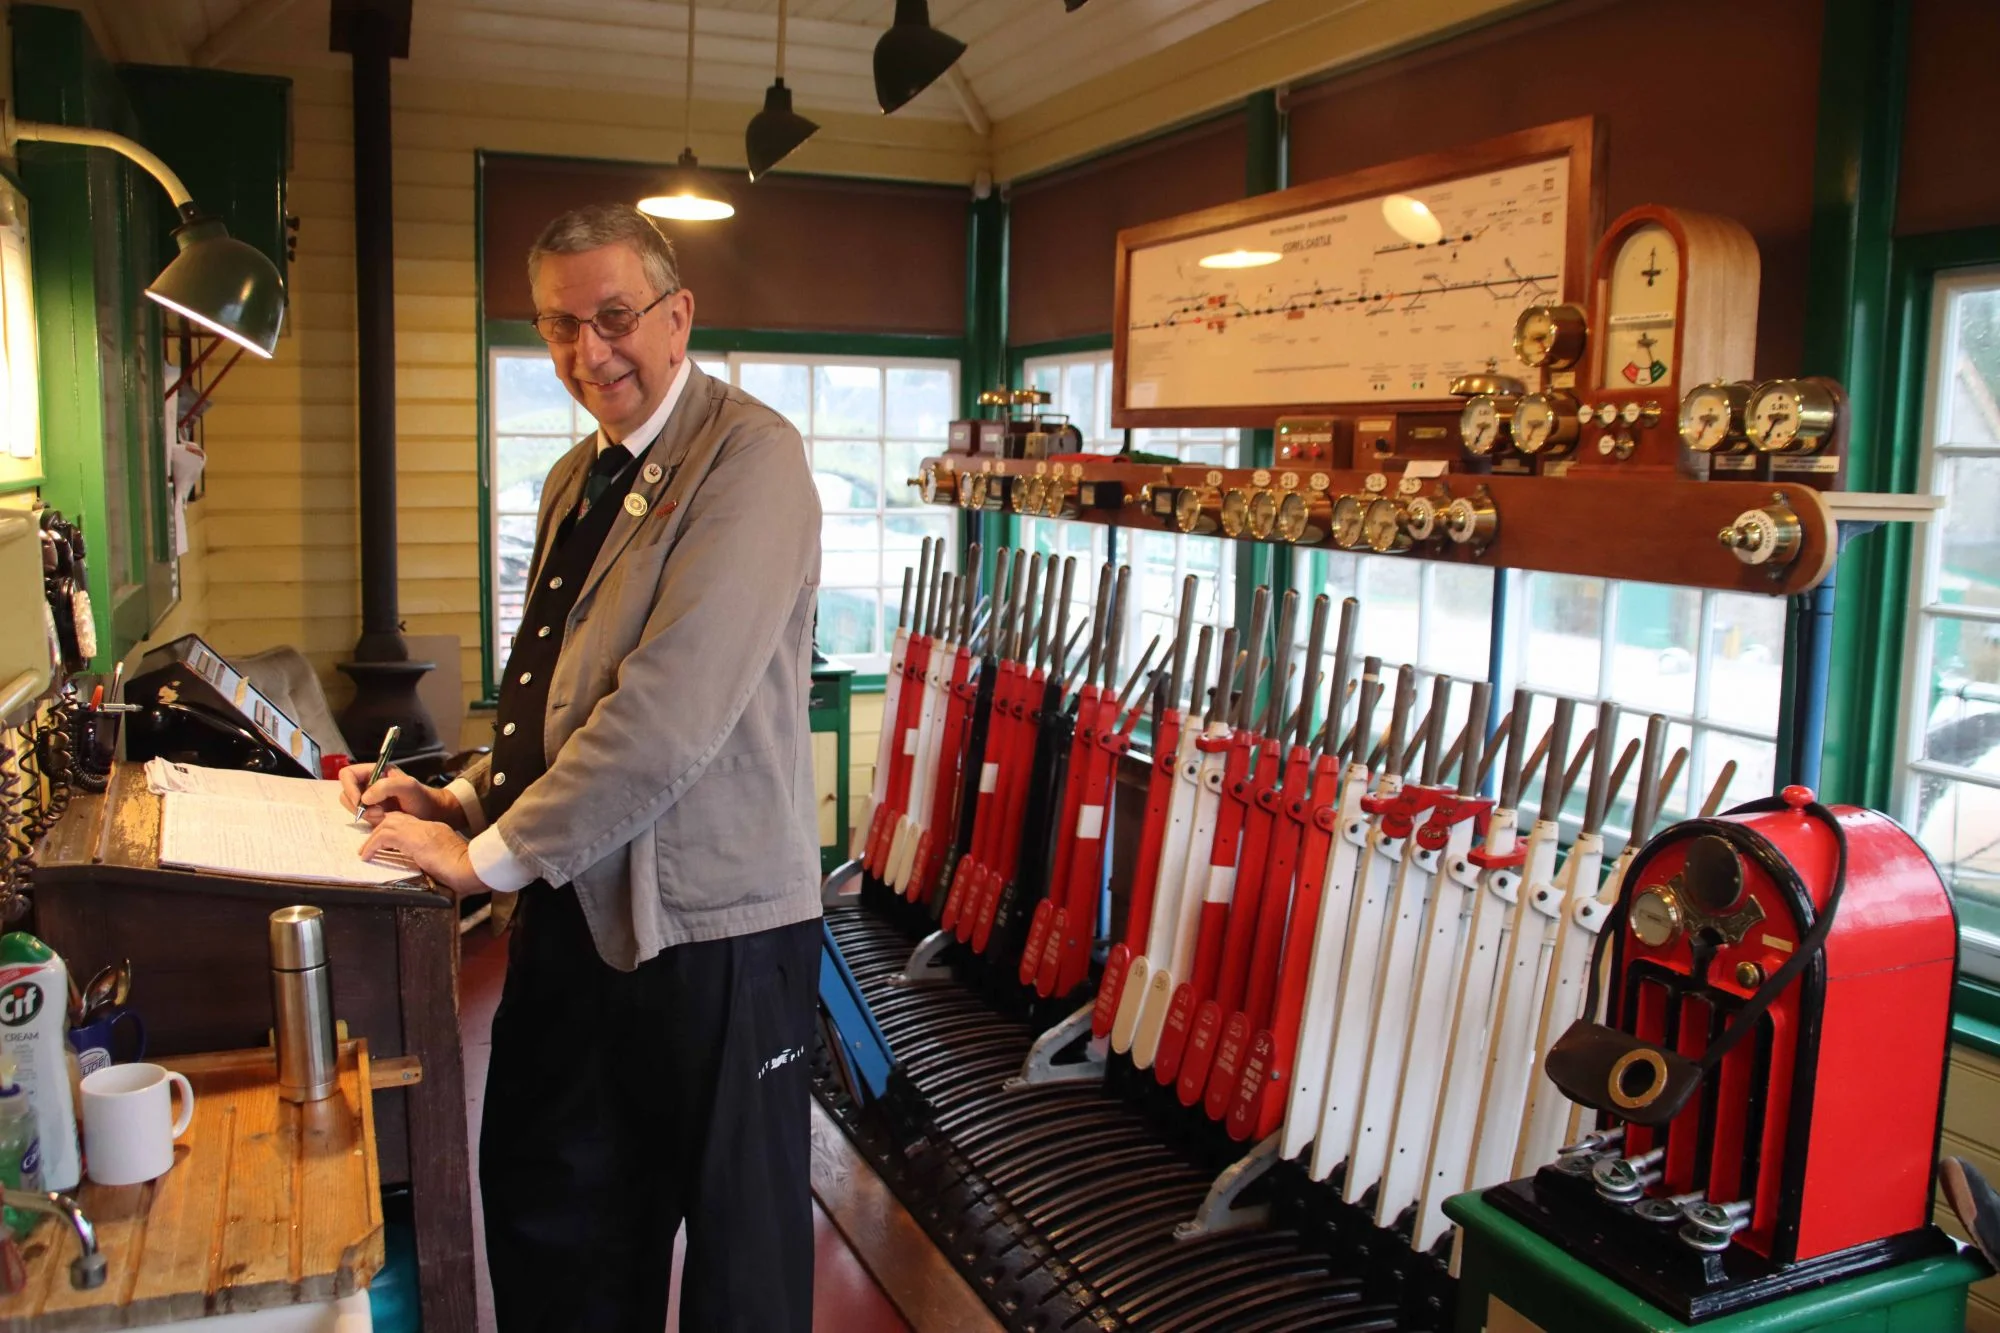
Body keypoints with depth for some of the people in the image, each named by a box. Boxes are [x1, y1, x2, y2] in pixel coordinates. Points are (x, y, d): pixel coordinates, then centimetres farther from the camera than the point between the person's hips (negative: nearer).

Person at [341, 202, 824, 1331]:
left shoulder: (749, 456, -15)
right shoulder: (579, 477, 14)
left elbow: (672, 708, -24)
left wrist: (492, 854, -16)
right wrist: (465, 799, 5)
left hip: (710, 924, -8)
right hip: (576, 903, 9)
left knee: (739, 1236, 10)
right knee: (546, 1201, 21)